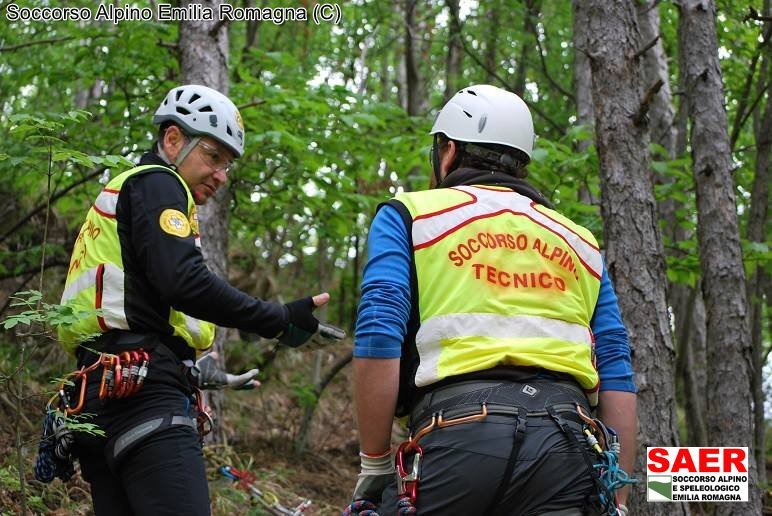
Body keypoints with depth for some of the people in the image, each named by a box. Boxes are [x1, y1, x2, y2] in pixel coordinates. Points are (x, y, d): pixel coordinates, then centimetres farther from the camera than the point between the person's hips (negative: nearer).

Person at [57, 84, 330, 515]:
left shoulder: (120, 195, 31)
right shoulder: (157, 185, -1)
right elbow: (186, 283, -17)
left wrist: (194, 370, 29)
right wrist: (280, 321, -13)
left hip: (103, 393, 11)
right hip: (144, 394, -11)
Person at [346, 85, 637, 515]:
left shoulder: (407, 215, 15)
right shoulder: (578, 240, 26)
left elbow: (378, 342, 0)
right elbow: (617, 376, 17)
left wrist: (375, 464, 5)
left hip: (457, 433, -3)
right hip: (566, 443, 3)